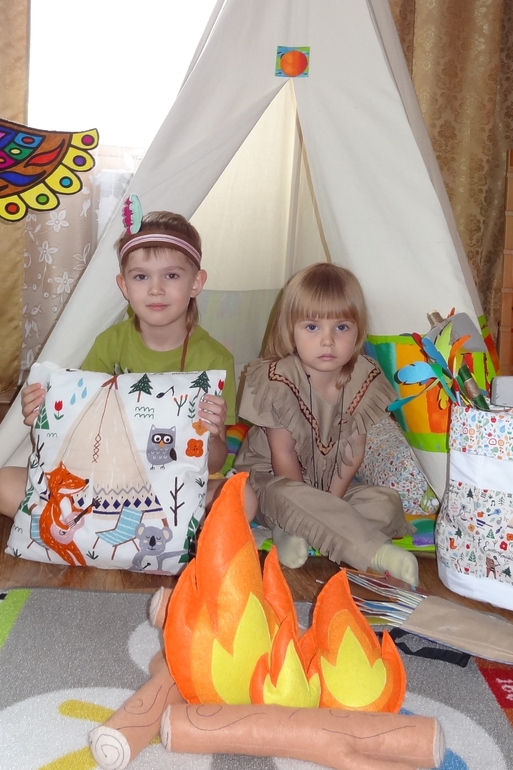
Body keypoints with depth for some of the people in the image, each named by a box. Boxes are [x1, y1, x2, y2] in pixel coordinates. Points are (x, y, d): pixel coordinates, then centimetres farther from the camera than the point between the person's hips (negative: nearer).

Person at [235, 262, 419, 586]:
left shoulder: (365, 378, -11)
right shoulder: (278, 381, -22)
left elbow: (354, 451, -6)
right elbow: (283, 455, -17)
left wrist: (331, 502, -13)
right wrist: (311, 507, -15)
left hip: (334, 483, 4)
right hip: (273, 478, -4)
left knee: (388, 502, -17)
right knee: (289, 499, -37)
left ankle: (299, 534, -25)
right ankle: (377, 553, -33)